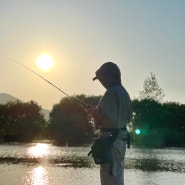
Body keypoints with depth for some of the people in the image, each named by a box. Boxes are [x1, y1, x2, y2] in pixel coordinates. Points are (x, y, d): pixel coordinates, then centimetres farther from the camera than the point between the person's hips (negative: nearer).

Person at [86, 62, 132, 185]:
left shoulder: (111, 93, -17)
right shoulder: (123, 92, 13)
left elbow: (109, 118, -24)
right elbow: (129, 117, 20)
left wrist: (94, 112, -8)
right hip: (121, 137, 10)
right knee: (117, 175, 18)